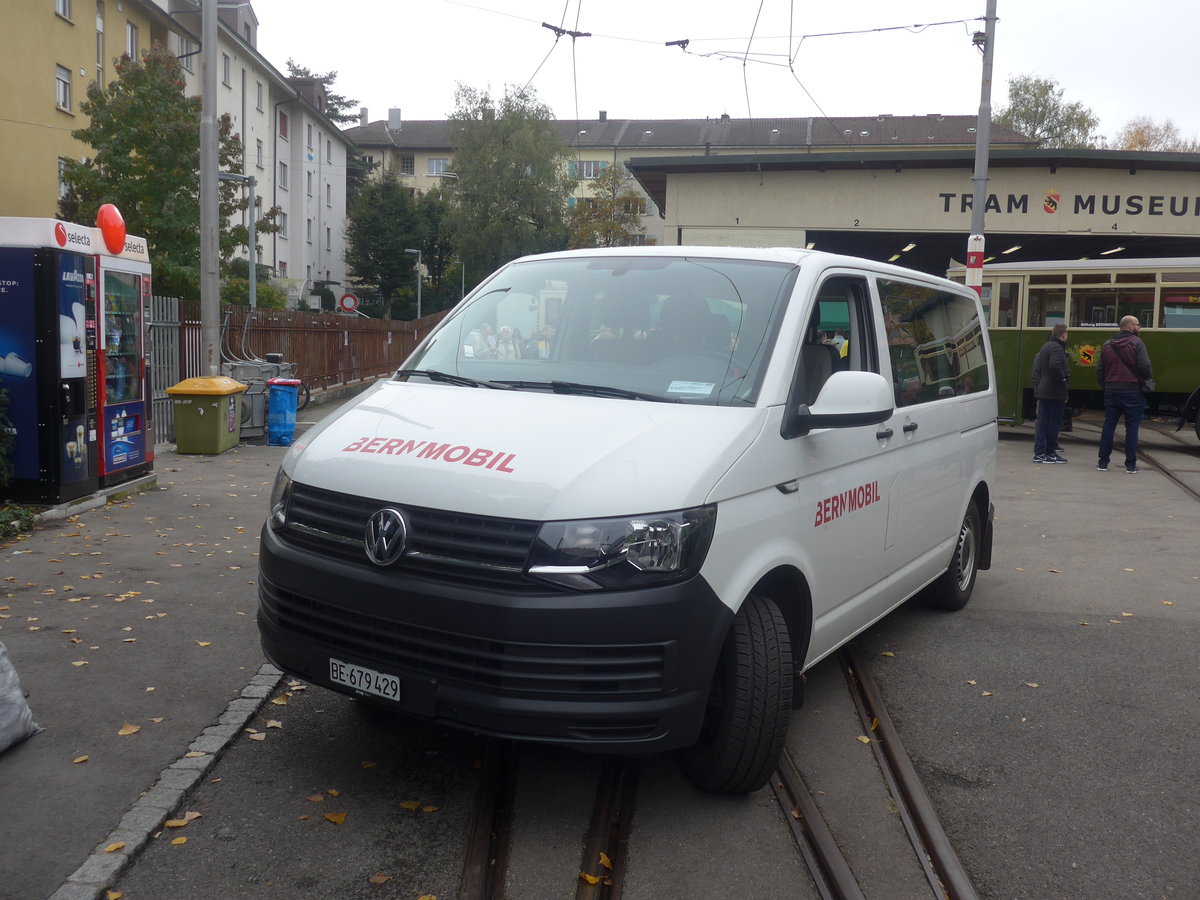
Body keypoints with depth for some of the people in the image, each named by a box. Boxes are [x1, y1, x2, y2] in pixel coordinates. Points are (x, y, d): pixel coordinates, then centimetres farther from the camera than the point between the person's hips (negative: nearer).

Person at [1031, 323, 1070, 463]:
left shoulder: (1045, 347, 15)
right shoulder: (1057, 348, -15)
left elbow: (1037, 368, 17)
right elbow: (1055, 366, -31)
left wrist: (1037, 386, 16)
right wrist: (1063, 378, -16)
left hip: (1043, 392, 9)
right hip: (1055, 392, -9)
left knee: (1042, 422, 8)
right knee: (1054, 423, 0)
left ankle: (1039, 453, 7)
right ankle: (1051, 453, 5)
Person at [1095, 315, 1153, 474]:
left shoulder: (1107, 344, 8)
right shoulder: (1136, 343, -8)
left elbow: (1099, 370, 10)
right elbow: (1145, 366, -17)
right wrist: (1148, 379, 2)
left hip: (1111, 391, 4)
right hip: (1132, 391, -4)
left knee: (1108, 426, 9)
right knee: (1131, 428, 2)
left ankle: (1103, 462, 8)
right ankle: (1131, 465, 4)